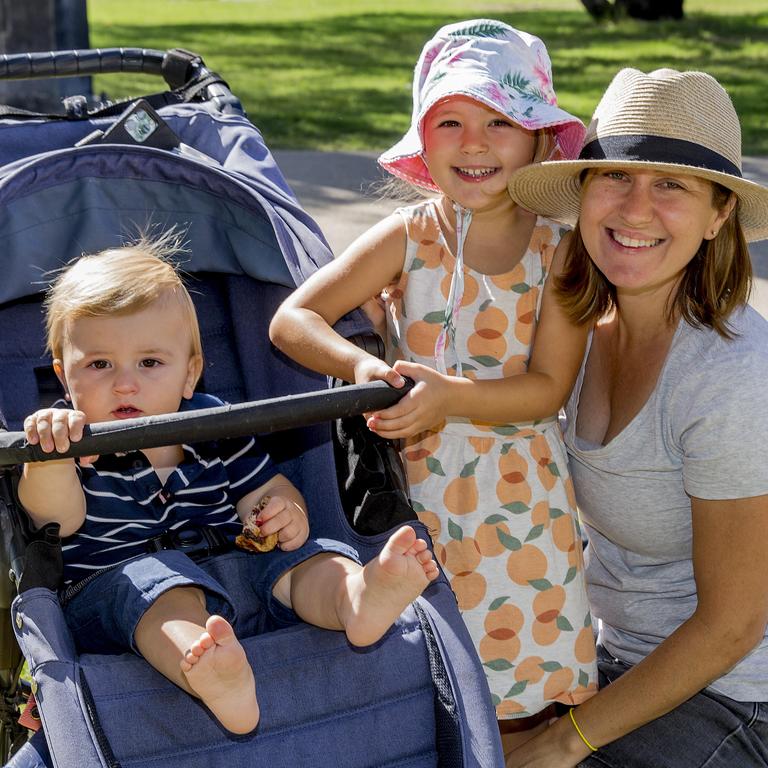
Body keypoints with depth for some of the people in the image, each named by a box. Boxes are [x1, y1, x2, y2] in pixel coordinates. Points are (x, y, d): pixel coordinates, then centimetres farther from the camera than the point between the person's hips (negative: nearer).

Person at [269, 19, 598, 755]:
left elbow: (549, 387, -10)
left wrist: (452, 397, -26)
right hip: (415, 493, 0)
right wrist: (360, 366, -28)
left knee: (516, 692, 10)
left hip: (519, 500, 1)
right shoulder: (407, 238, -7)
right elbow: (291, 320, -9)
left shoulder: (559, 250, -6)